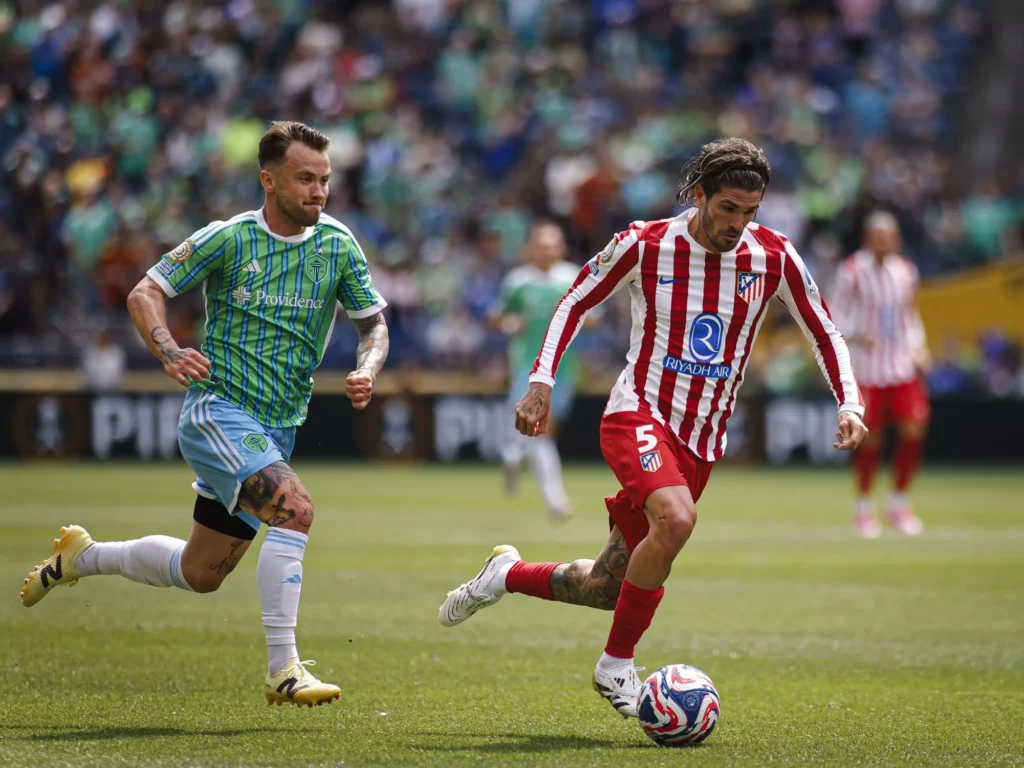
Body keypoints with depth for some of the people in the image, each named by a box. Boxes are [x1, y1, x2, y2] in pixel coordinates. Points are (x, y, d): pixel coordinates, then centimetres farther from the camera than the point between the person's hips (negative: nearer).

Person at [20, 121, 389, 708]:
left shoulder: (338, 245, 2)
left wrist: (367, 371, -12)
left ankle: (81, 557, 40)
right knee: (294, 507, -30)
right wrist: (171, 353, -22)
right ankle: (283, 669, -27)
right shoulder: (228, 239, -8)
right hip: (218, 412, -6)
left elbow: (374, 323, 10)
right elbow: (145, 293, -3)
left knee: (200, 574, 15)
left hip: (277, 429, 6)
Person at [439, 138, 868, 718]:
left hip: (702, 442, 4)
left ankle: (507, 575, 36)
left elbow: (825, 333, 8)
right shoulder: (645, 245, -9)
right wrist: (542, 380, -4)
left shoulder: (775, 258, -3)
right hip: (639, 415, -4)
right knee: (676, 517, -35)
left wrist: (850, 403, -7)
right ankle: (617, 665, -17)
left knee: (613, 587, 6)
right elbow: (576, 301, 6)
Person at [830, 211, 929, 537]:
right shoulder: (852, 272, -8)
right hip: (868, 367, -4)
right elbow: (836, 313, -2)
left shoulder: (906, 270, 8)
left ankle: (899, 502, 11)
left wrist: (917, 346, 7)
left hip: (903, 364, 4)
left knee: (914, 430, -6)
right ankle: (863, 506, 17)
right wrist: (855, 335, -19)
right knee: (870, 438, -1)